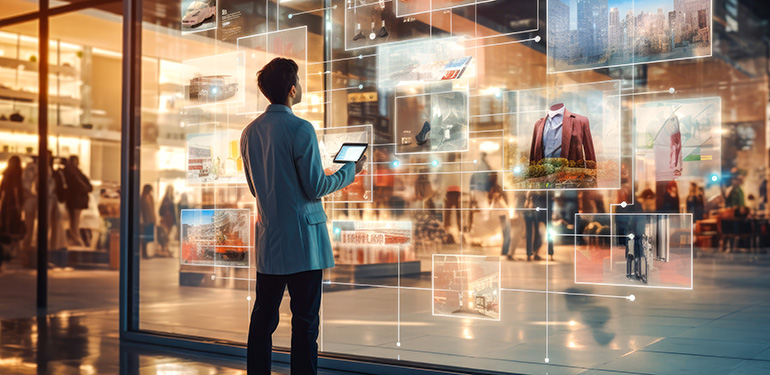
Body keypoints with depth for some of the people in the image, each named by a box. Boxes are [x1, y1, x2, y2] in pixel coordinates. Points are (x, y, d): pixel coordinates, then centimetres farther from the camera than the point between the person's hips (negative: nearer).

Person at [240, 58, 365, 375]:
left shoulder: (250, 132, 8)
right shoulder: (300, 129, -14)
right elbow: (316, 187, -14)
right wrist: (349, 171, 4)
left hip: (268, 240, 7)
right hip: (301, 239, -6)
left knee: (263, 317, 12)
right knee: (304, 321, 0)